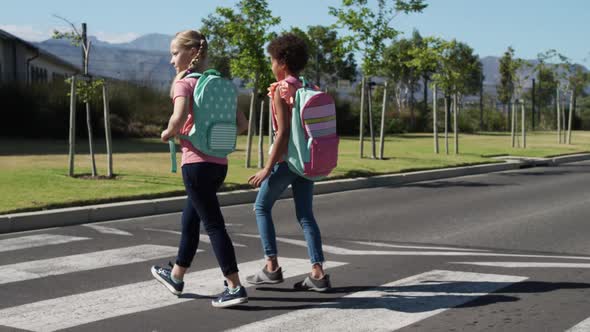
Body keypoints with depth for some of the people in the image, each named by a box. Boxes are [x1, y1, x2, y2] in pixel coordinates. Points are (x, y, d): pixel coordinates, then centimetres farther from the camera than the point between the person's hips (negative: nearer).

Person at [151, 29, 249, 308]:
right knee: (190, 219, 21)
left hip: (197, 162, -8)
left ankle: (235, 288, -6)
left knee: (213, 224, -5)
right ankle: (176, 277, 36)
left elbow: (179, 117, -27)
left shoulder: (184, 83, -7)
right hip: (219, 163, 8)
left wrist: (168, 134, -8)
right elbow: (241, 124, 12)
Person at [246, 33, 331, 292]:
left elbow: (283, 131, -18)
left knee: (261, 207, 10)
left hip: (285, 158, -6)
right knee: (305, 215, 7)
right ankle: (318, 273, 0)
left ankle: (272, 267, 6)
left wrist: (268, 168, -17)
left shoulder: (281, 90, -11)